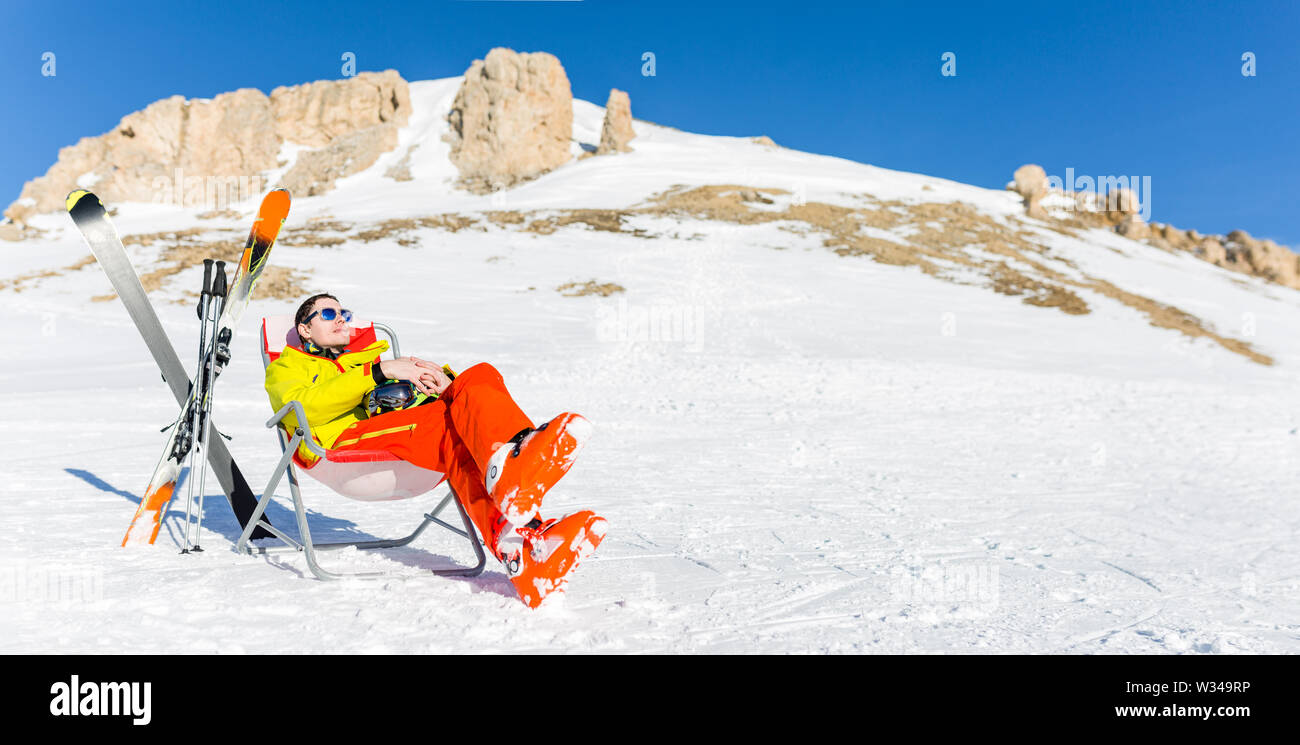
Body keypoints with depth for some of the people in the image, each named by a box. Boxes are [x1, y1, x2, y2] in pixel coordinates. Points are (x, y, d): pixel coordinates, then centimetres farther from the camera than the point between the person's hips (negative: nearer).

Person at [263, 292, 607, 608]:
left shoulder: (375, 356, 42)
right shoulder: (286, 368, 28)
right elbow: (303, 407, 1)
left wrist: (444, 381, -1)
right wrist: (380, 371, -9)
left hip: (411, 435, 4)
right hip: (345, 440, -4)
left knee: (480, 375, -28)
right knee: (454, 425, -34)